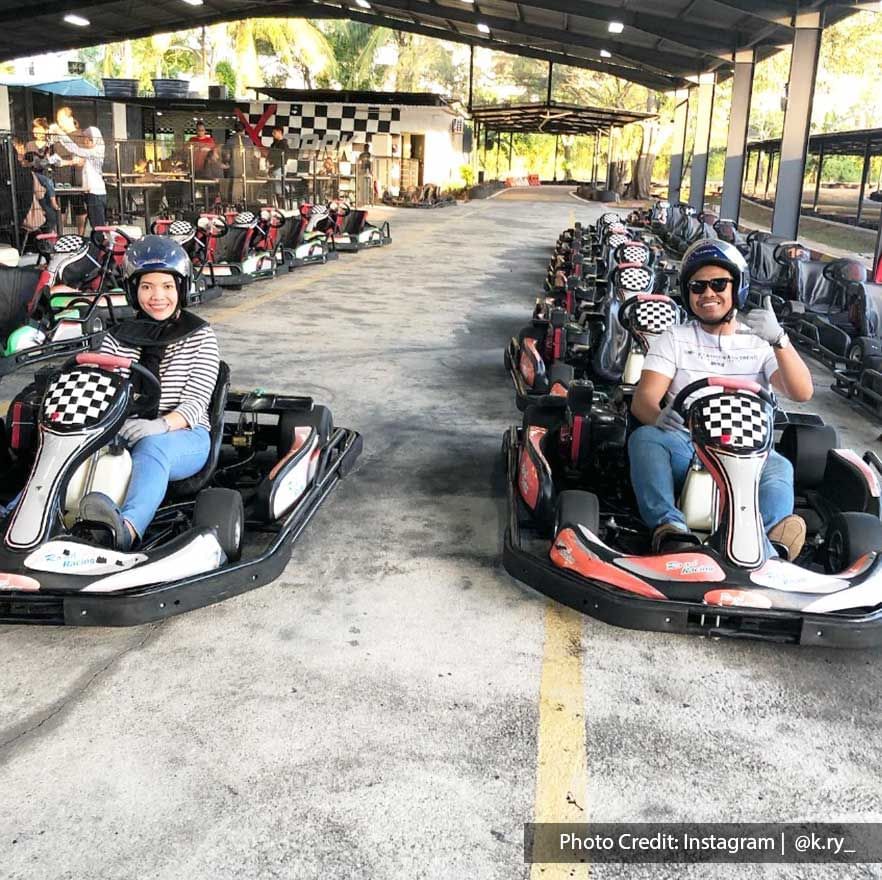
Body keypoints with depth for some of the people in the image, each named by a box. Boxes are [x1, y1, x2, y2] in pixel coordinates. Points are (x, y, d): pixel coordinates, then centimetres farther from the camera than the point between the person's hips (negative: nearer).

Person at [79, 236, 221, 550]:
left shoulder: (200, 336, 4)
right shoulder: (117, 338, 13)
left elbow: (196, 402, -6)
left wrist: (160, 425, -26)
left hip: (184, 438, -3)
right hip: (123, 435, 3)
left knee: (151, 447, -38)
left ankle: (125, 529, -66)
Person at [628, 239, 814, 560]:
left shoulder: (760, 341, 14)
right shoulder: (674, 338, 12)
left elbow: (802, 393, -3)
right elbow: (643, 399, -3)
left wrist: (778, 340, -22)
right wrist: (658, 415, -29)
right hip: (684, 449, 0)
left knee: (779, 467, -33)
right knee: (644, 438, -32)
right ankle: (670, 529, -52)